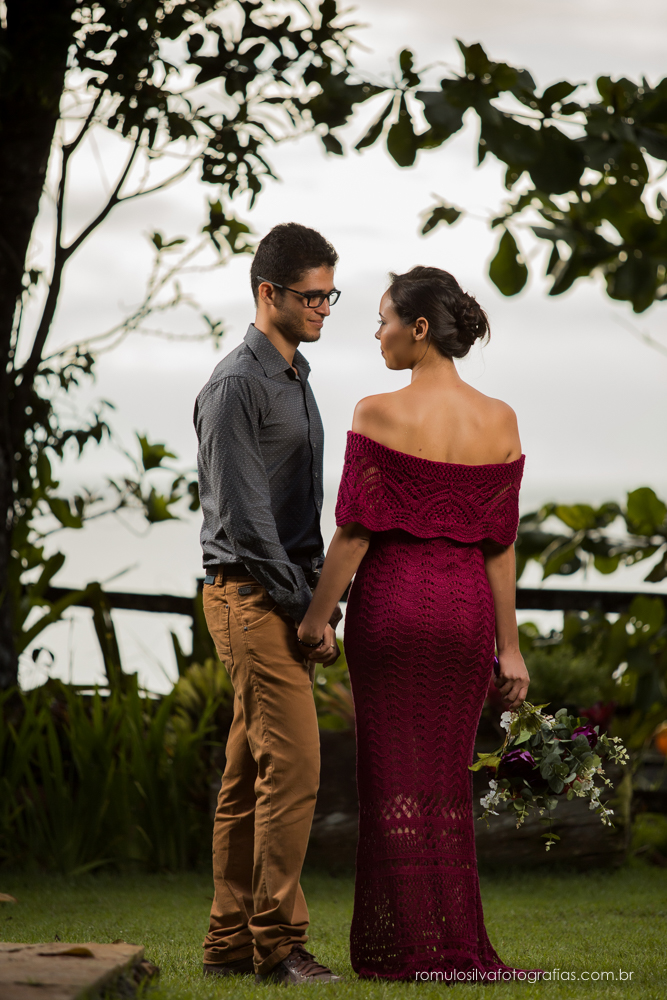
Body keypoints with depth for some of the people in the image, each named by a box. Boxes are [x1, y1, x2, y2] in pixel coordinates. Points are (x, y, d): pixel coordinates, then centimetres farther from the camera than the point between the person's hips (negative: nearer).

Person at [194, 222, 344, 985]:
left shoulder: (295, 380, 19)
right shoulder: (236, 385, -11)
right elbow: (243, 515, -15)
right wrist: (306, 610, -14)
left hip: (286, 601, 9)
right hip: (252, 598, -9)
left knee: (249, 778, 9)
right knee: (292, 767, -12)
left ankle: (231, 942, 12)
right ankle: (277, 942, -9)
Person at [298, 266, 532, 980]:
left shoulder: (378, 415, -11)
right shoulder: (500, 421, 0)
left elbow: (354, 532, -11)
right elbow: (500, 544, 2)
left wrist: (316, 616, -2)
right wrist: (509, 647, 6)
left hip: (391, 600, -4)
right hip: (466, 606, 4)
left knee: (393, 775, 5)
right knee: (446, 778, 13)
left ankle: (401, 948, 5)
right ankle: (455, 947, 13)